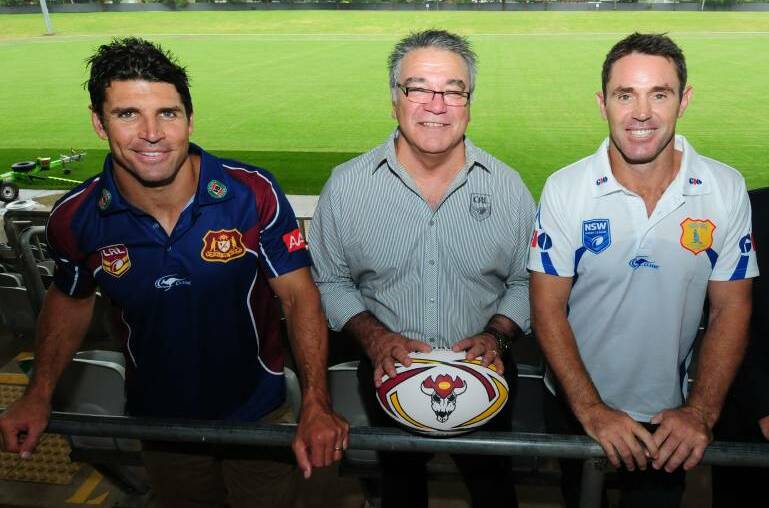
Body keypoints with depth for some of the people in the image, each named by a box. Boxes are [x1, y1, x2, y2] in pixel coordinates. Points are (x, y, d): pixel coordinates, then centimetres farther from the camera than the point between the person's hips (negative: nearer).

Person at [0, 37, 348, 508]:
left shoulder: (253, 193, -24)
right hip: (158, 419, 2)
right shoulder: (74, 219, -16)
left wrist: (316, 404, -27)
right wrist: (39, 394, -5)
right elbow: (70, 300, 4)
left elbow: (299, 295, -18)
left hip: (258, 411, -2)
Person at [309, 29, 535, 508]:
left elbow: (527, 280, 0)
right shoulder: (346, 186, -10)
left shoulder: (508, 187, -8)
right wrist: (372, 336, -17)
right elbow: (330, 280, -2)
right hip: (388, 378, 0)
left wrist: (497, 335, -17)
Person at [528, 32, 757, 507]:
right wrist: (591, 410, -19)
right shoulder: (564, 189, -17)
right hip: (574, 406, 0)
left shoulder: (726, 189, -12)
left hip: (670, 416, 1)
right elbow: (548, 308, -15)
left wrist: (701, 412, -15)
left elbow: (731, 308, -6)